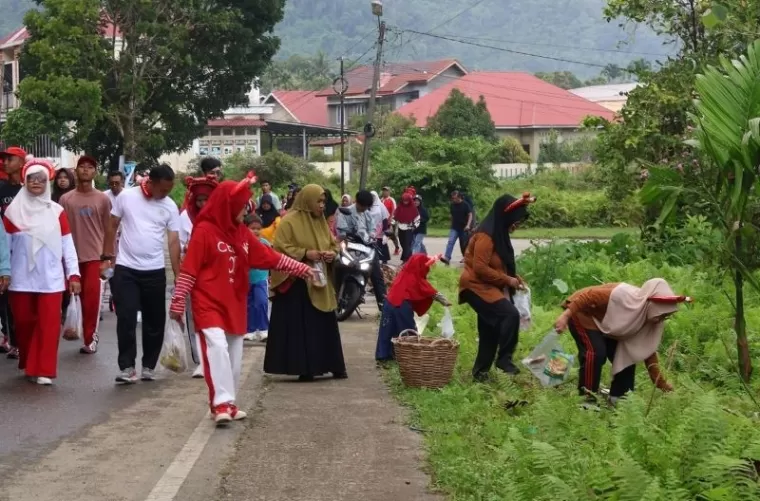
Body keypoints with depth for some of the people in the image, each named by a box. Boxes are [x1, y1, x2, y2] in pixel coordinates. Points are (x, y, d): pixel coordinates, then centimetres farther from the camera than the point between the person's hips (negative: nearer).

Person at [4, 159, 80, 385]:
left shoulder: (57, 211, 2)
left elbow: (67, 245, 3)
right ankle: (28, 364, 26)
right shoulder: (13, 210, 2)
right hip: (21, 278, 0)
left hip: (50, 278, 0)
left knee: (49, 323, -6)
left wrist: (73, 274, -2)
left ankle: (44, 370, 0)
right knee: (24, 322, 8)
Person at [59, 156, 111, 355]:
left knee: (91, 296, -9)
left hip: (95, 255, -1)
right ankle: (90, 337, 20)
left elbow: (108, 230, 5)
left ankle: (89, 337, 2)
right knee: (81, 297, 7)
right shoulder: (65, 199, 2)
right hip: (73, 256, 1)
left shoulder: (103, 199, 2)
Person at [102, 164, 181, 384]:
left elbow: (174, 241, 0)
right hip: (126, 268, -2)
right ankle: (127, 367, -1)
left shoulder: (170, 207, -1)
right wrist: (107, 256, -1)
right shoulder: (126, 197, -4)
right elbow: (112, 227, 4)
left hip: (155, 271, 2)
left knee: (154, 320, 8)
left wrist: (178, 275, -4)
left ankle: (149, 366, 20)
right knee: (126, 319, -5)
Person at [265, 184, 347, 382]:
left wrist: (332, 253, -2)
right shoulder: (289, 221, -9)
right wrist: (305, 254, -21)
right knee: (299, 327, -6)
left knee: (324, 326, 9)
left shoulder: (321, 221, 13)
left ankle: (334, 367, 15)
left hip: (320, 283, 7)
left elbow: (333, 244, 21)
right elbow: (280, 249, -14)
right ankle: (304, 369, -2)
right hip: (296, 283, -7)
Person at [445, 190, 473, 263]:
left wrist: (468, 225, -20)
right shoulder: (452, 205, 6)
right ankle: (447, 257, -24)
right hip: (454, 228, 3)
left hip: (464, 228, -3)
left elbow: (470, 215, -9)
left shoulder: (465, 205, -7)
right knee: (450, 242, -14)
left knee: (464, 244, 6)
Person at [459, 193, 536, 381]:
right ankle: (504, 358, -19)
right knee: (510, 314, -25)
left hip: (489, 287, 10)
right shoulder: (486, 236, -21)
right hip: (478, 287, -10)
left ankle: (481, 370, 22)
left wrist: (513, 276, 6)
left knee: (490, 332, 12)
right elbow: (480, 268, -25)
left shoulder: (498, 234, 11)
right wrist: (507, 280, -19)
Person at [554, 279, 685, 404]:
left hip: (605, 324, 8)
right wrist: (565, 316, -37)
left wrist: (661, 384, -7)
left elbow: (648, 352, -4)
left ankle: (618, 399, 9)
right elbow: (589, 295, -33)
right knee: (596, 352, -25)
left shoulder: (651, 320, -11)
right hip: (582, 313, -8)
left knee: (627, 356, 0)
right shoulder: (622, 296, -36)